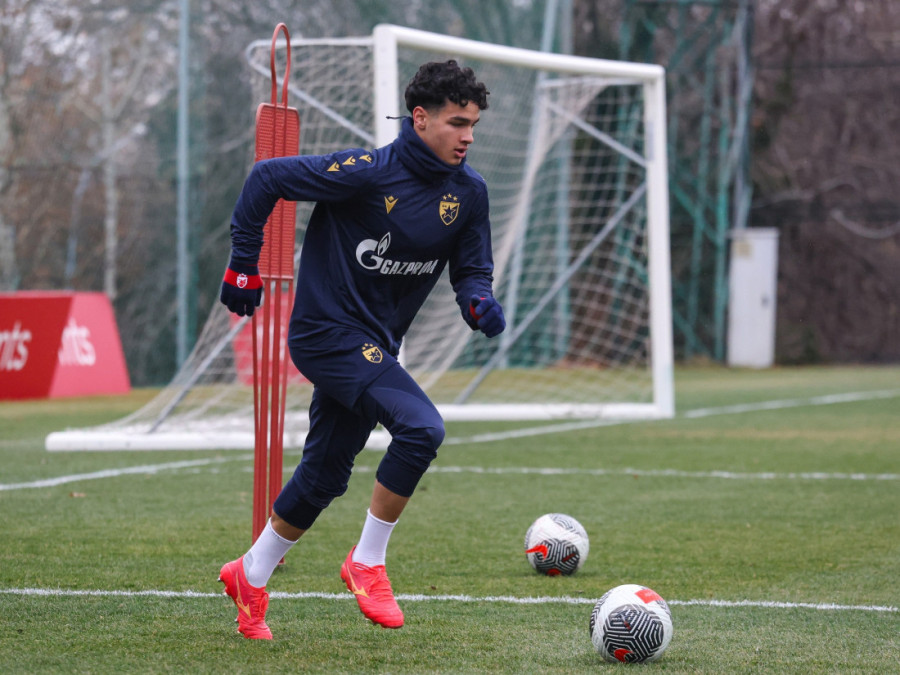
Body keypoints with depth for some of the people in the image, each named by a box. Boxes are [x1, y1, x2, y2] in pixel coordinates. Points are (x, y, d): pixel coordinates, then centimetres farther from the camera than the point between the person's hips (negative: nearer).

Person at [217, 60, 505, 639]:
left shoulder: (469, 191, 1)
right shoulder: (368, 173, -19)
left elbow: (472, 271, 10)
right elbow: (266, 178, -11)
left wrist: (479, 303, -13)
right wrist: (244, 266, -7)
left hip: (377, 344, 8)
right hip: (328, 331, -8)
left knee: (325, 474, 16)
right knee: (421, 427, -24)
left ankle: (250, 576, 36)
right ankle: (368, 563, -9)